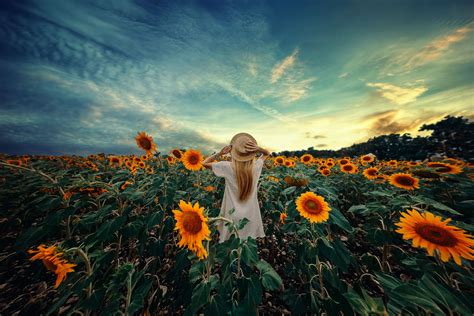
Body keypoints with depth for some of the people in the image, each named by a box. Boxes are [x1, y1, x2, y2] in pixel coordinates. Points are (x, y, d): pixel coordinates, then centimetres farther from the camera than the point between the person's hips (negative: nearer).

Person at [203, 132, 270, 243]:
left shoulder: (228, 167, -23)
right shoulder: (256, 166, -16)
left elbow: (204, 163, -10)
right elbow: (267, 153, 4)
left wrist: (220, 153, -18)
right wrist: (259, 149, -16)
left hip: (233, 216, -2)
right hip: (251, 215, 3)